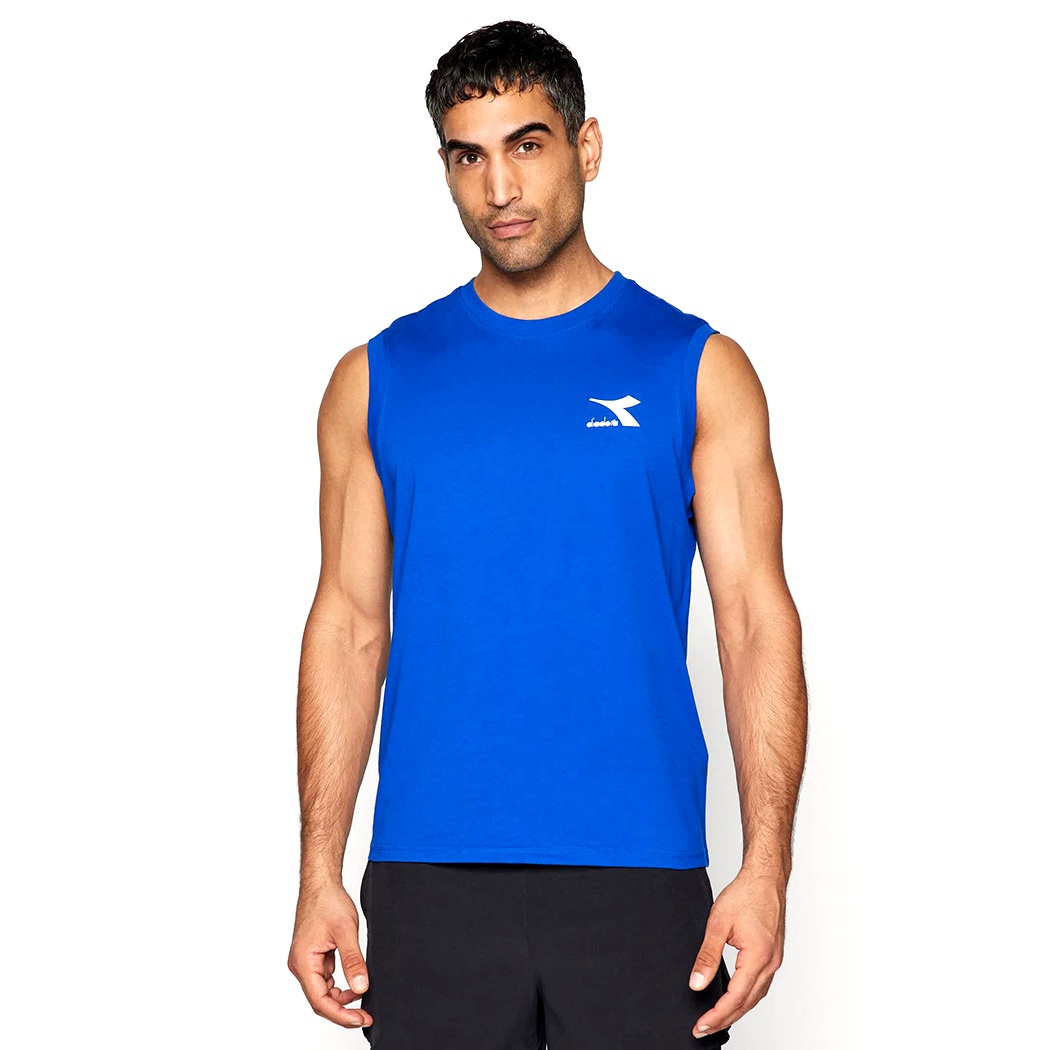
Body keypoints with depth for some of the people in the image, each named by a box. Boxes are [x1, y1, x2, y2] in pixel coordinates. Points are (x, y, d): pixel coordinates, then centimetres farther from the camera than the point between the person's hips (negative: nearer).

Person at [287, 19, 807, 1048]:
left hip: (640, 880, -1)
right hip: (429, 876, 1)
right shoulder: (378, 381, 8)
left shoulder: (696, 369, 3)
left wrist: (765, 867, -11)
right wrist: (320, 874, 0)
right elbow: (350, 625, 7)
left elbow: (757, 619, -1)